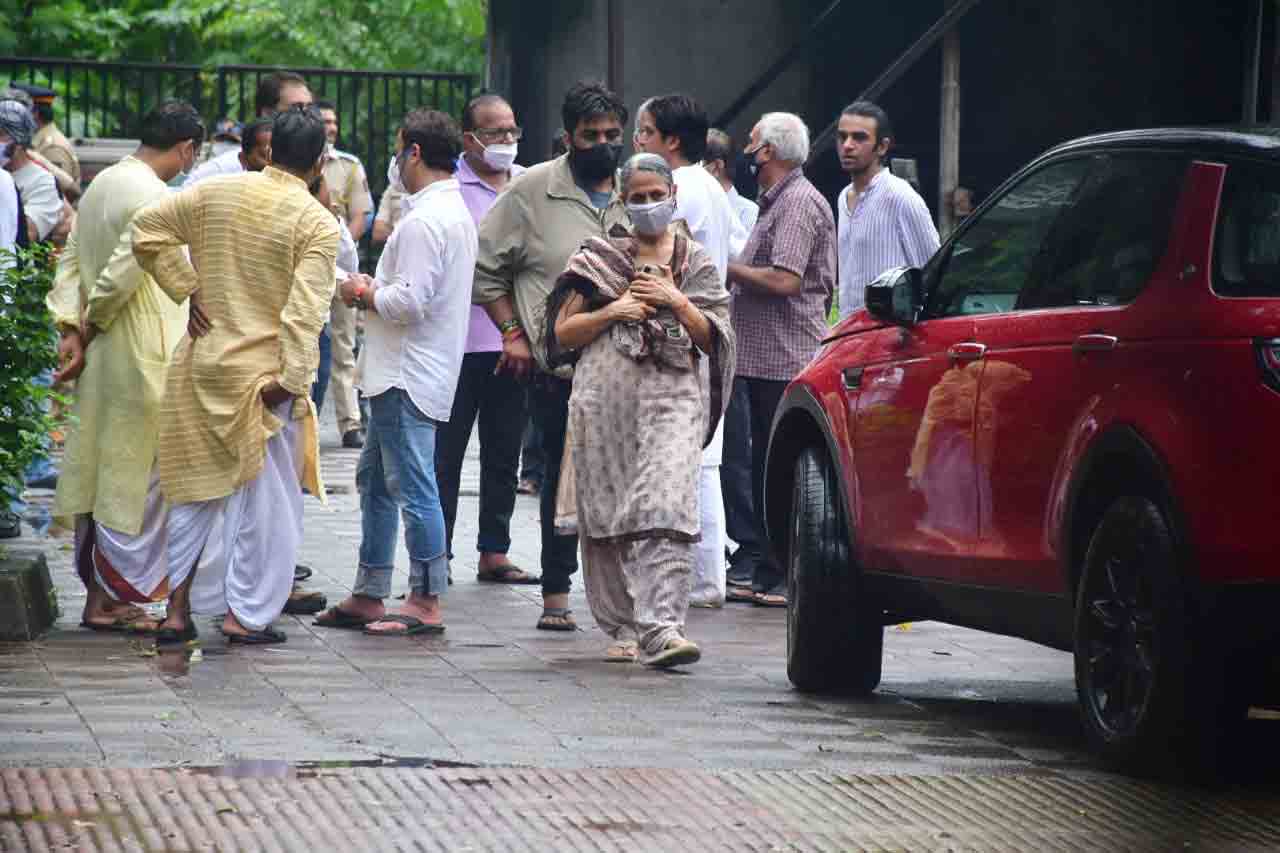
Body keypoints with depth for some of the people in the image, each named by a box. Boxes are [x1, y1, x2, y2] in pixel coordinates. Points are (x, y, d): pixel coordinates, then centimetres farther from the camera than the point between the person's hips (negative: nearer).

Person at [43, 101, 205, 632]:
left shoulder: (102, 184, 11)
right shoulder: (153, 196, -17)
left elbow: (71, 259, 9)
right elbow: (123, 272, -23)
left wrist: (71, 328, 2)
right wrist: (91, 328, -9)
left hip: (102, 355, 9)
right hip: (141, 359, -9)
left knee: (98, 471, 13)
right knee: (133, 476, -1)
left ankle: (99, 590, 18)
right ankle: (109, 599, 2)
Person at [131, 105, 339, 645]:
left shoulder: (216, 193, 1)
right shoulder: (318, 224, -13)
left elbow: (147, 231, 5)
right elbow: (305, 311, -19)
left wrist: (188, 286, 8)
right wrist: (291, 379, -17)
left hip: (202, 363, 5)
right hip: (262, 373, -5)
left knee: (197, 487, 15)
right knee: (266, 498, 7)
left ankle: (176, 610, 15)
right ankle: (245, 615, 9)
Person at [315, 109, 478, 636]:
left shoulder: (424, 221, -18)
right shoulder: (456, 212, 16)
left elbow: (410, 301, -24)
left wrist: (364, 295, -7)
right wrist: (376, 290, 12)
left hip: (409, 375, -11)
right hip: (400, 373, 11)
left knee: (414, 488, -7)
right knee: (375, 480, 17)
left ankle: (426, 603, -5)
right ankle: (368, 596, 22)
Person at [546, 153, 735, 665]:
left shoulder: (696, 262, 13)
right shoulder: (598, 257, 12)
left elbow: (714, 339, 9)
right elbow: (563, 332, 10)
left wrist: (676, 302, -5)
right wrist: (612, 312, -5)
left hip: (673, 393, -1)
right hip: (605, 393, 1)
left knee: (667, 508, -18)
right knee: (606, 513, 0)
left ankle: (661, 628, -26)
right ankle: (622, 627, 13)